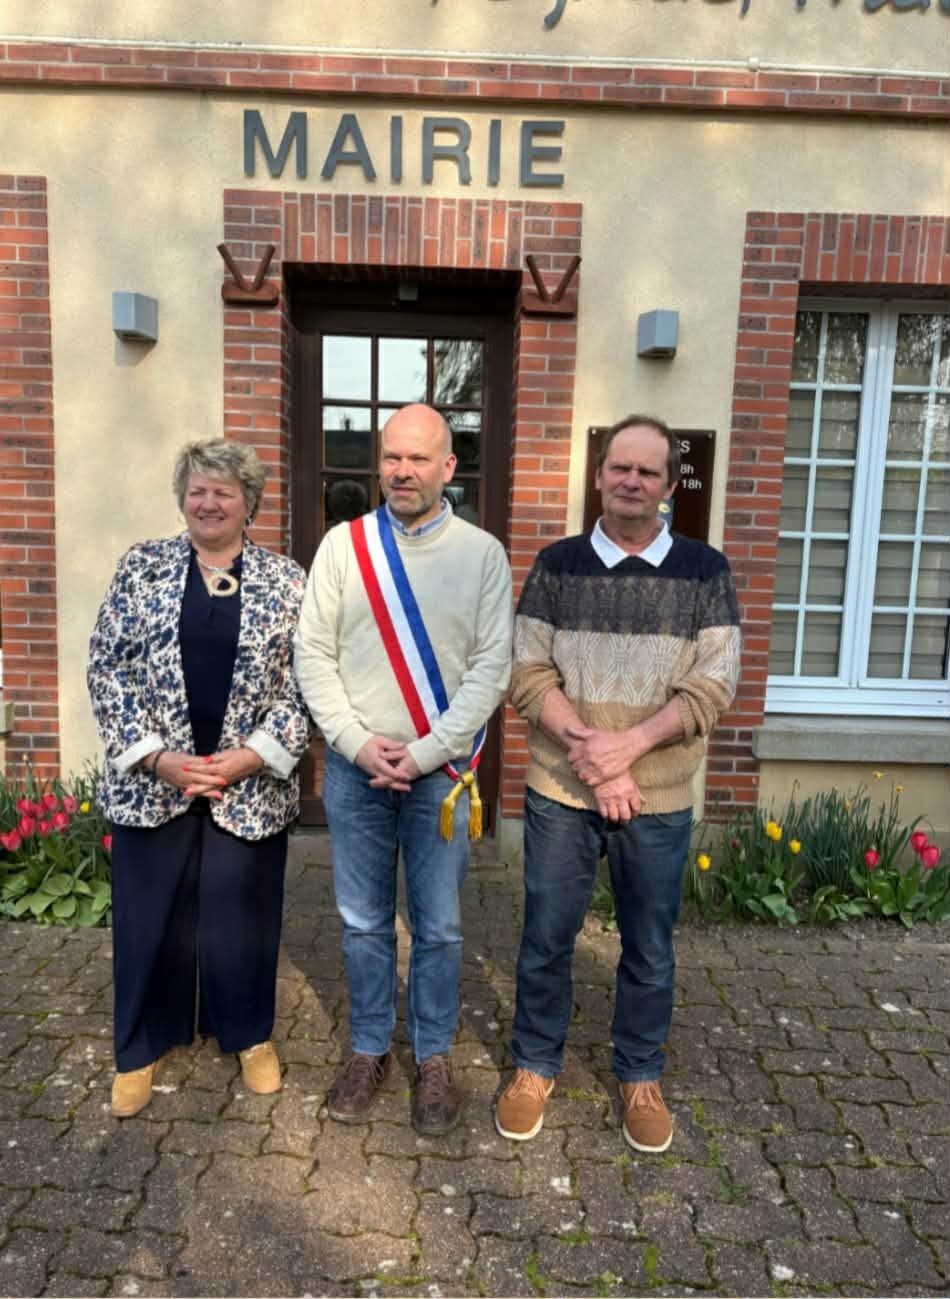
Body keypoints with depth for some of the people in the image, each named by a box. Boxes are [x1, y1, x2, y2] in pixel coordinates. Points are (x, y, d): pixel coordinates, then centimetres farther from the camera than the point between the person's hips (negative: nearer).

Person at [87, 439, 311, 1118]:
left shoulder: (286, 578, 0)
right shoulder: (142, 566, 2)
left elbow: (305, 681, -3)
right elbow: (107, 668, -1)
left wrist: (254, 756, -13)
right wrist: (155, 757, -11)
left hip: (250, 784, 0)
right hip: (152, 780, 1)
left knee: (243, 916, 13)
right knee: (151, 916, 13)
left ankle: (251, 1034, 37)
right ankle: (145, 1042, 37)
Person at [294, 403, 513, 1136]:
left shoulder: (482, 553, -2)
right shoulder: (342, 544, 1)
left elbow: (491, 667, -7)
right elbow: (313, 654, -1)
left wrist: (423, 753, -13)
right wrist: (358, 744, -11)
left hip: (440, 768, -1)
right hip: (355, 766, 2)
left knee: (438, 926, 10)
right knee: (363, 921, 14)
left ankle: (434, 1057, 31)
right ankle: (369, 1050, 33)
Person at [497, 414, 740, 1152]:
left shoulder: (705, 571, -2)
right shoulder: (557, 565, -1)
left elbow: (712, 686, -7)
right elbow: (527, 674, -5)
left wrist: (627, 744, -19)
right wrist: (587, 751, -16)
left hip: (661, 799, 0)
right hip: (560, 791, 0)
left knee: (650, 947, 15)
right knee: (547, 938, 12)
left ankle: (641, 1076, 37)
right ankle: (535, 1066, 35)